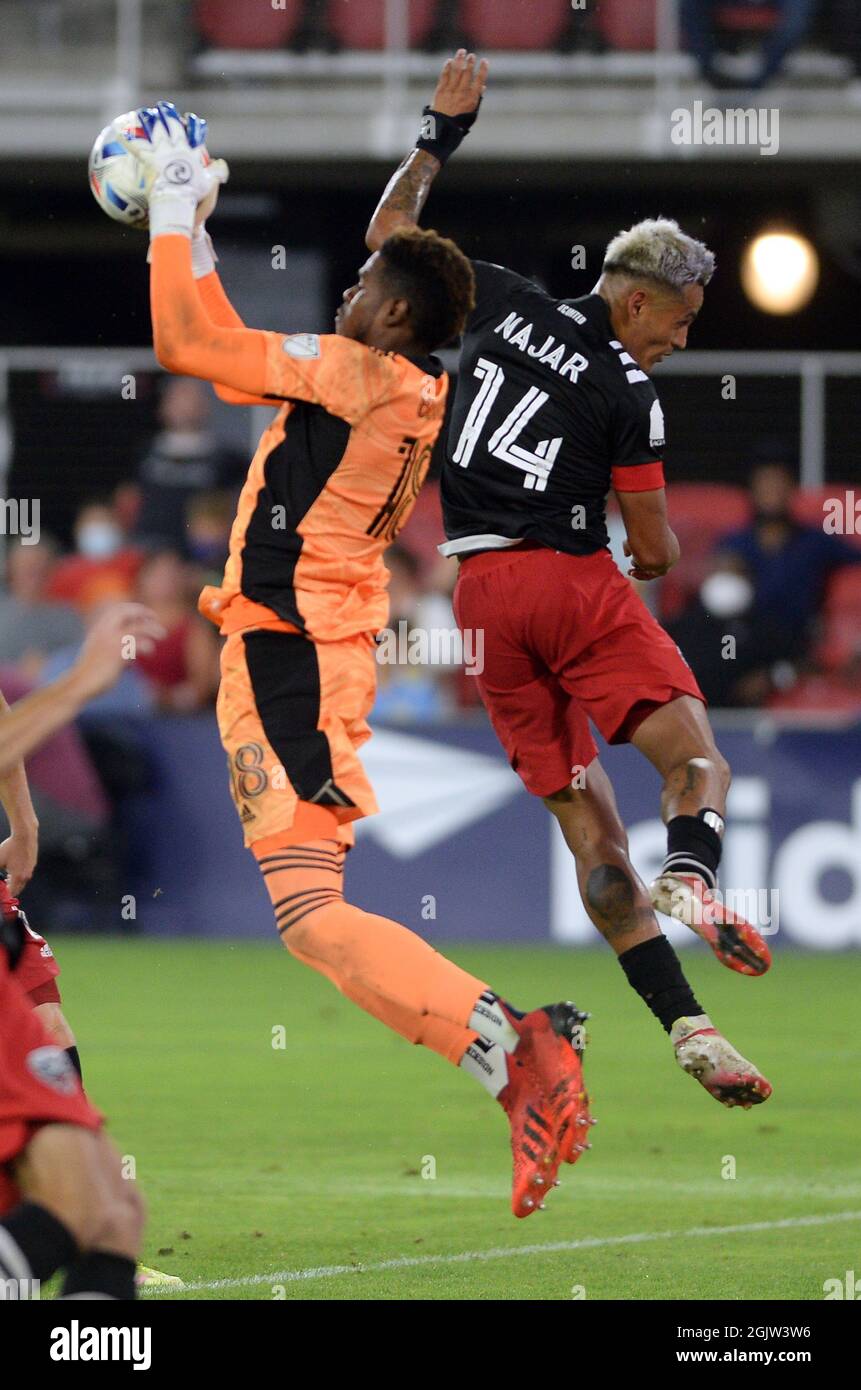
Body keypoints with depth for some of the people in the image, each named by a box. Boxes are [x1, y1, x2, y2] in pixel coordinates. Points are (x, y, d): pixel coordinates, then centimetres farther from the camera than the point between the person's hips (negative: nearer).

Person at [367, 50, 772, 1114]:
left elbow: (389, 231, 18)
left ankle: (685, 1027, -4)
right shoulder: (627, 393, -7)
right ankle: (691, 877, -39)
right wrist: (653, 559, 22)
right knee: (699, 764, -3)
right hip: (573, 581, -5)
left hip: (482, 592, 5)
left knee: (586, 822, 4)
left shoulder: (504, 304, 6)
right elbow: (654, 547, -1)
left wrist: (442, 136, 23)